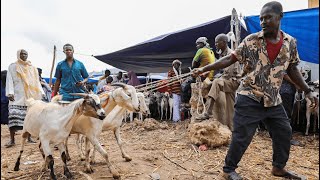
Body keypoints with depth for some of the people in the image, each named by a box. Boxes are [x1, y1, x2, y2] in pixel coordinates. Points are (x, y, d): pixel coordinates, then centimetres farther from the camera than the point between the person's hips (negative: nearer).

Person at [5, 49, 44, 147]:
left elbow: (37, 81, 17)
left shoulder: (32, 68, 17)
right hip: (17, 96, -2)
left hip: (31, 96, 2)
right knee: (14, 115, -12)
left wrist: (41, 93, 7)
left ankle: (29, 137, 9)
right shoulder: (12, 66, 11)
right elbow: (9, 80, 2)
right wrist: (10, 93, -11)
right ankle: (12, 140, -6)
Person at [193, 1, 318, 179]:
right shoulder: (251, 40, -9)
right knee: (241, 136, -3)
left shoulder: (290, 42, 3)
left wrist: (308, 91, 12)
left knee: (284, 132, 14)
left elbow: (292, 69, 13)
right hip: (250, 97, -5)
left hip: (273, 99, 5)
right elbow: (230, 59, -9)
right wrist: (204, 68, -16)